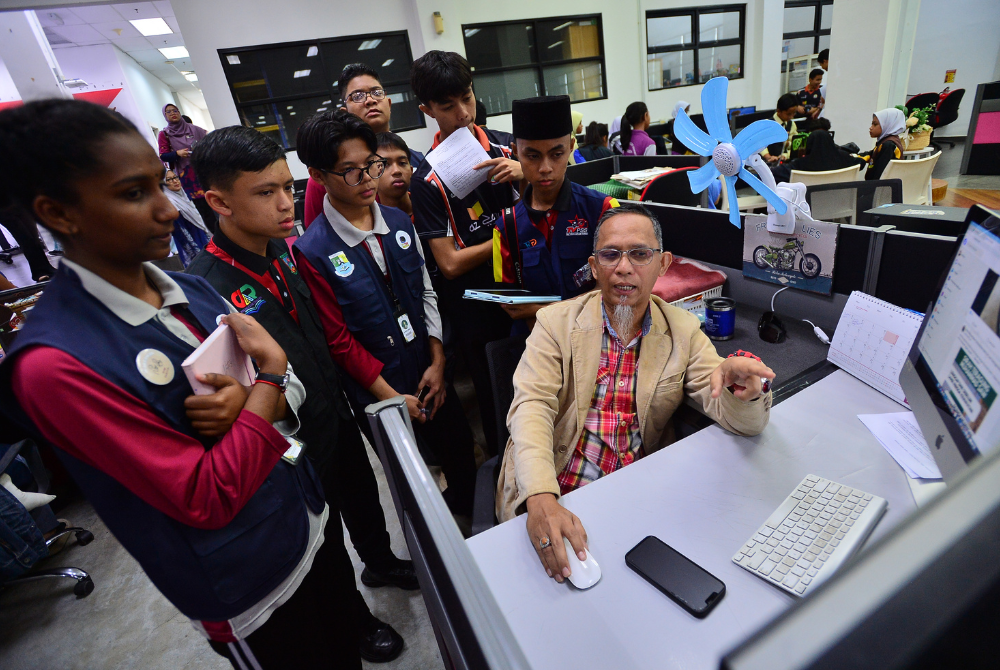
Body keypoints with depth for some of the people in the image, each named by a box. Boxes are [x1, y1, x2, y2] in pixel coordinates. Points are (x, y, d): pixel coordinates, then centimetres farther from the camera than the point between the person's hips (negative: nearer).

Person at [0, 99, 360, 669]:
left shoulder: (193, 291, -2)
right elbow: (207, 499, -25)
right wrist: (270, 376, -19)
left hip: (315, 520, 6)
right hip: (252, 588, -5)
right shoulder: (53, 364, -23)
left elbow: (288, 388, 3)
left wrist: (245, 400, -20)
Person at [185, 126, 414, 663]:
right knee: (324, 543, 20)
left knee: (363, 496, 28)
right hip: (296, 444, -6)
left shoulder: (284, 251, -6)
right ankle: (353, 619, 50)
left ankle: (381, 563, 60)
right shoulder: (204, 290, -28)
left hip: (336, 415, 6)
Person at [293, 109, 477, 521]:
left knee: (461, 457, 20)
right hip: (376, 392, -4)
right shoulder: (312, 252, -15)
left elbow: (426, 293, 3)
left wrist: (437, 362, -3)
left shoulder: (399, 222, 1)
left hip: (429, 374, 5)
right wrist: (390, 395, -11)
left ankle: (471, 518, 50)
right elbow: (339, 340, -13)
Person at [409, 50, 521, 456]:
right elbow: (450, 263, -15)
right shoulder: (428, 180, -11)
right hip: (477, 312, -4)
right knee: (498, 405, 12)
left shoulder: (505, 146, 2)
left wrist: (523, 173, -13)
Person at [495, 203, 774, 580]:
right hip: (556, 498, -3)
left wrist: (743, 388, -27)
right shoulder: (556, 322, -4)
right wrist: (540, 499, -33)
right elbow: (532, 407, -16)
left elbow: (745, 423, -2)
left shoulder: (683, 331, 2)